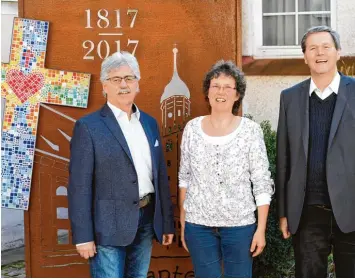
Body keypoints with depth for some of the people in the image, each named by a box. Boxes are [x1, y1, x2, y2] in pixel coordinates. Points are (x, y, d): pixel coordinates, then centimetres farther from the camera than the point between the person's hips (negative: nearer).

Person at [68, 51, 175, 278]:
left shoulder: (150, 123, 11)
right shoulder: (88, 126, -7)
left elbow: (160, 174, 14)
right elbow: (79, 185, -10)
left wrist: (167, 222, 12)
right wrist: (83, 235, -14)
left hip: (146, 220, 6)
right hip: (109, 224, -6)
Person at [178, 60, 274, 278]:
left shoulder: (251, 130, -5)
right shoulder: (192, 128, 2)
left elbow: (262, 183, -4)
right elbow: (184, 177, 9)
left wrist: (261, 229, -8)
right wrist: (182, 222, 9)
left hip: (239, 224, -1)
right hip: (198, 224, 2)